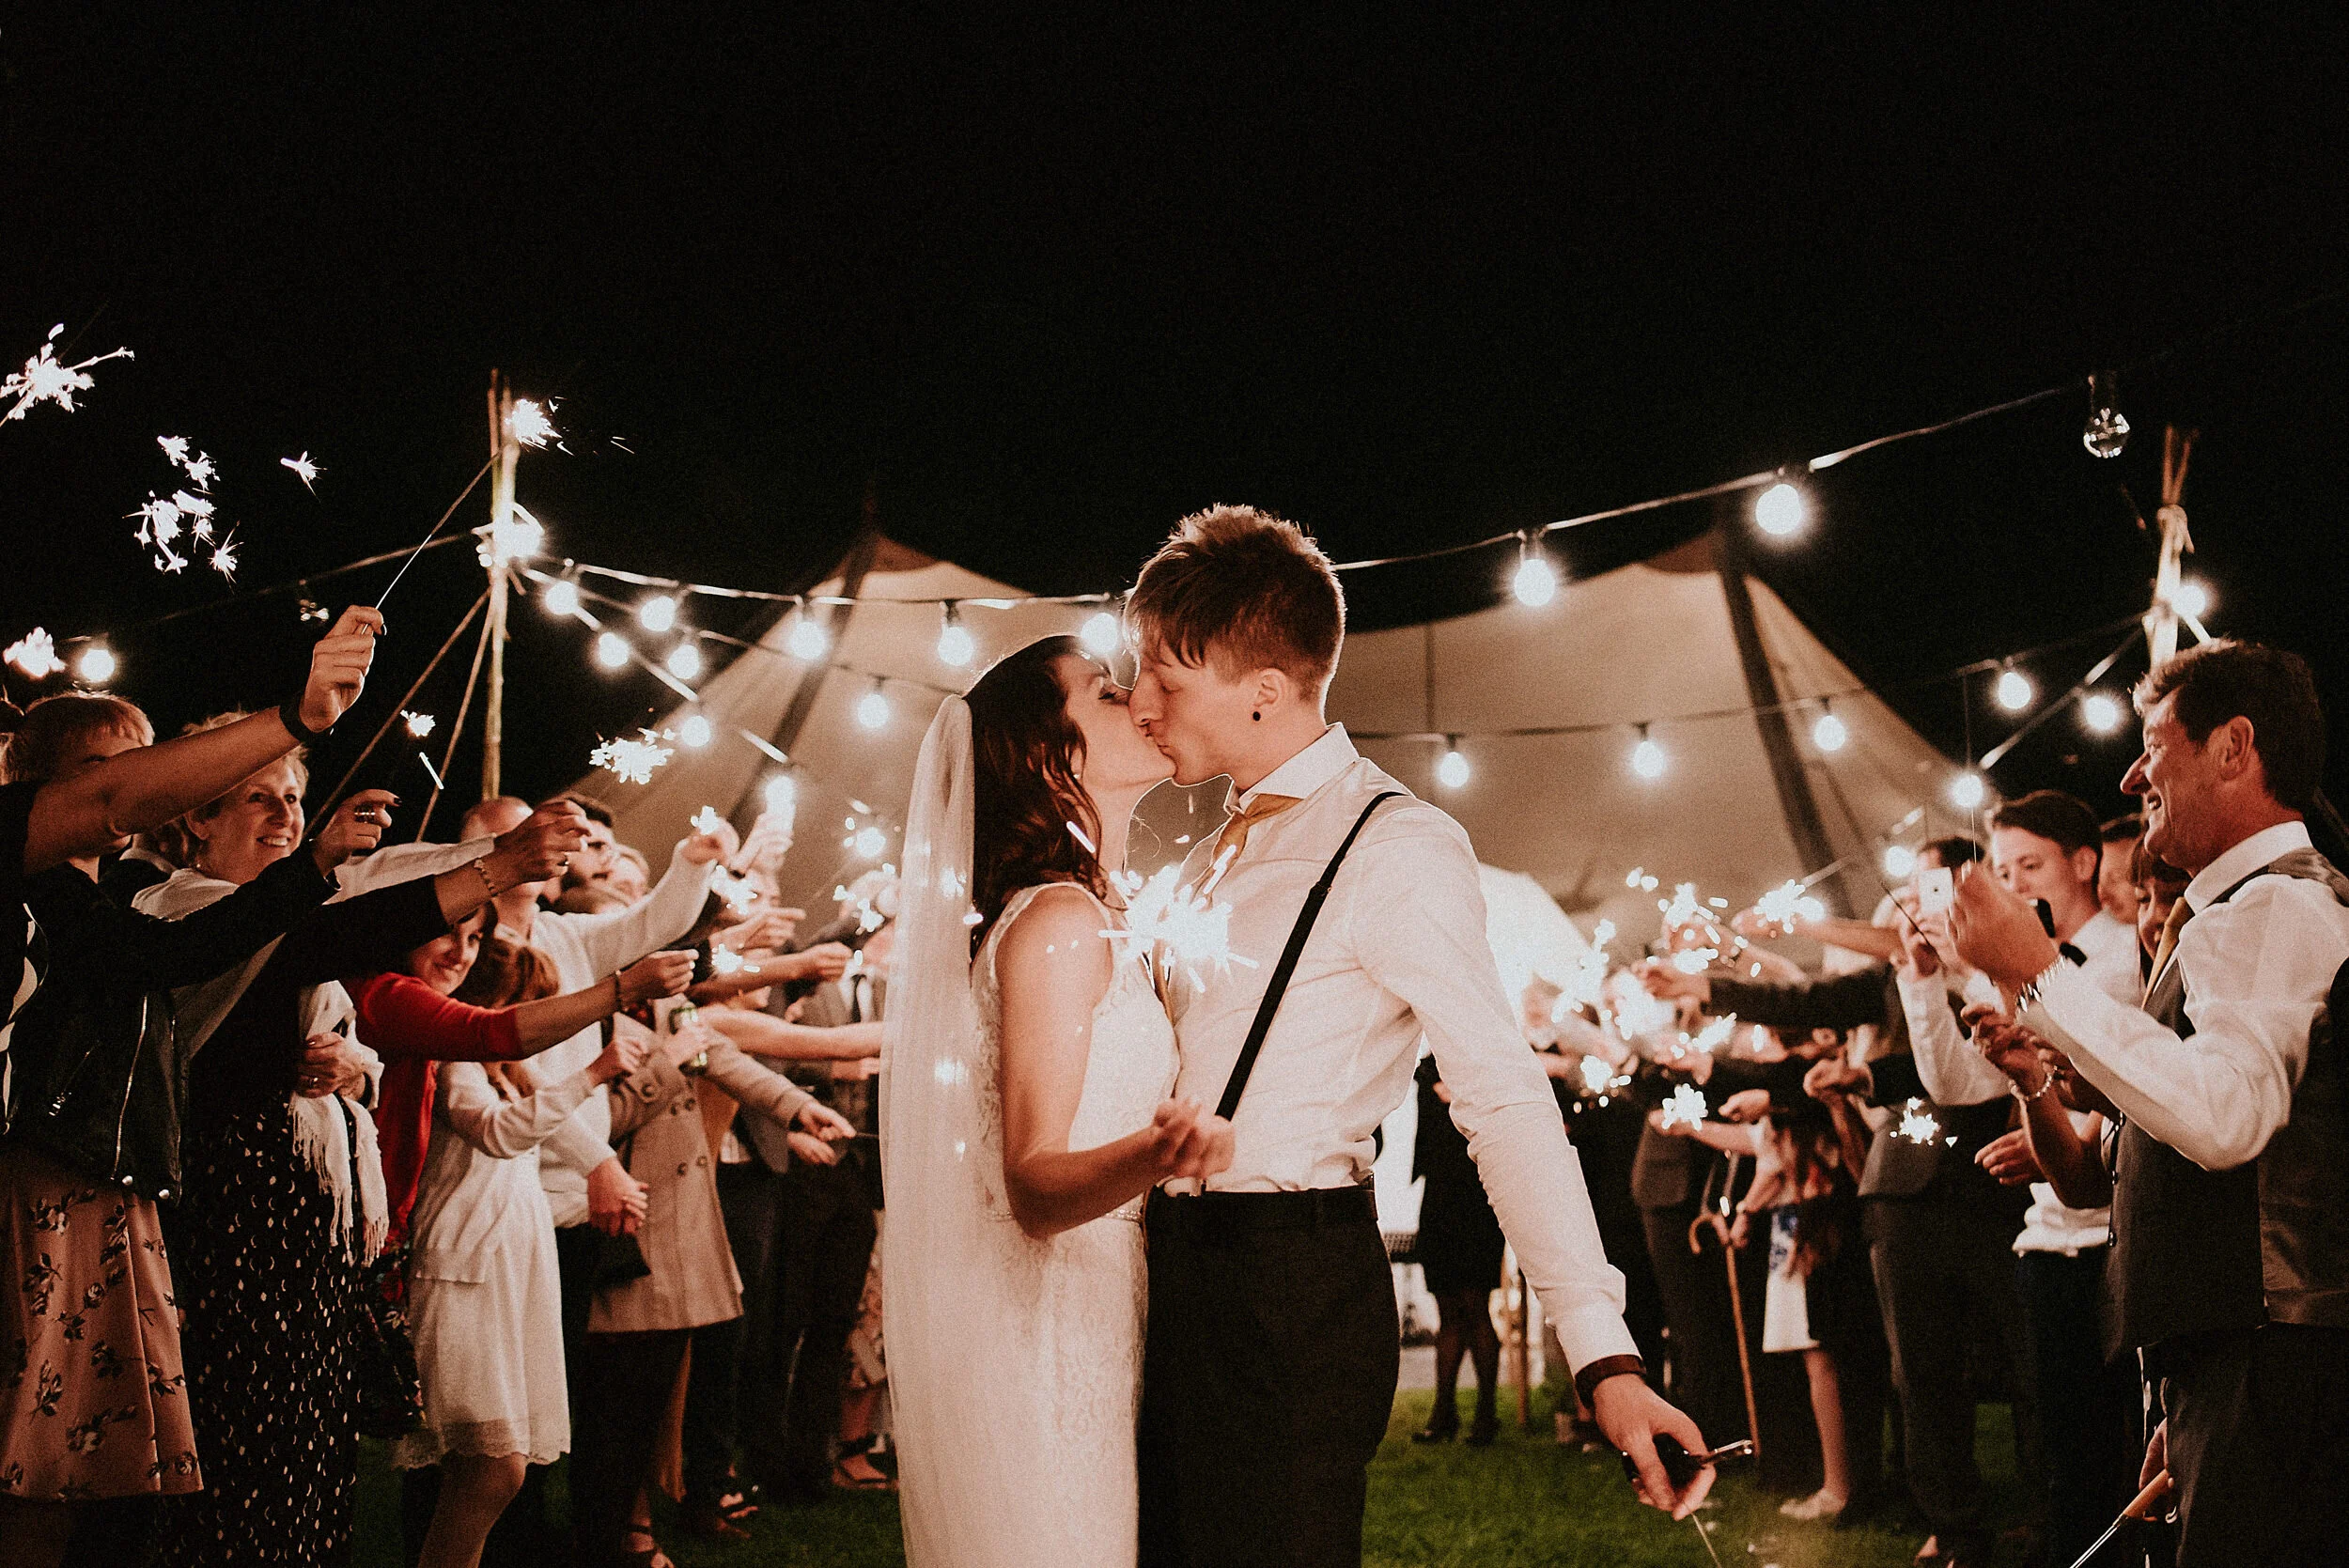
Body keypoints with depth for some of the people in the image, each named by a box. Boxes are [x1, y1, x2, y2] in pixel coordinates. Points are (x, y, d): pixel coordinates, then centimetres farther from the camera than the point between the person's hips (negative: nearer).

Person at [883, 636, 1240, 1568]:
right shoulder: (1058, 919, -15)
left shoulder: (1096, 922, 15)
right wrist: (1156, 1156, -40)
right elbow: (1033, 1185, -23)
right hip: (1052, 1335, -10)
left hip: (1090, 1319, 10)